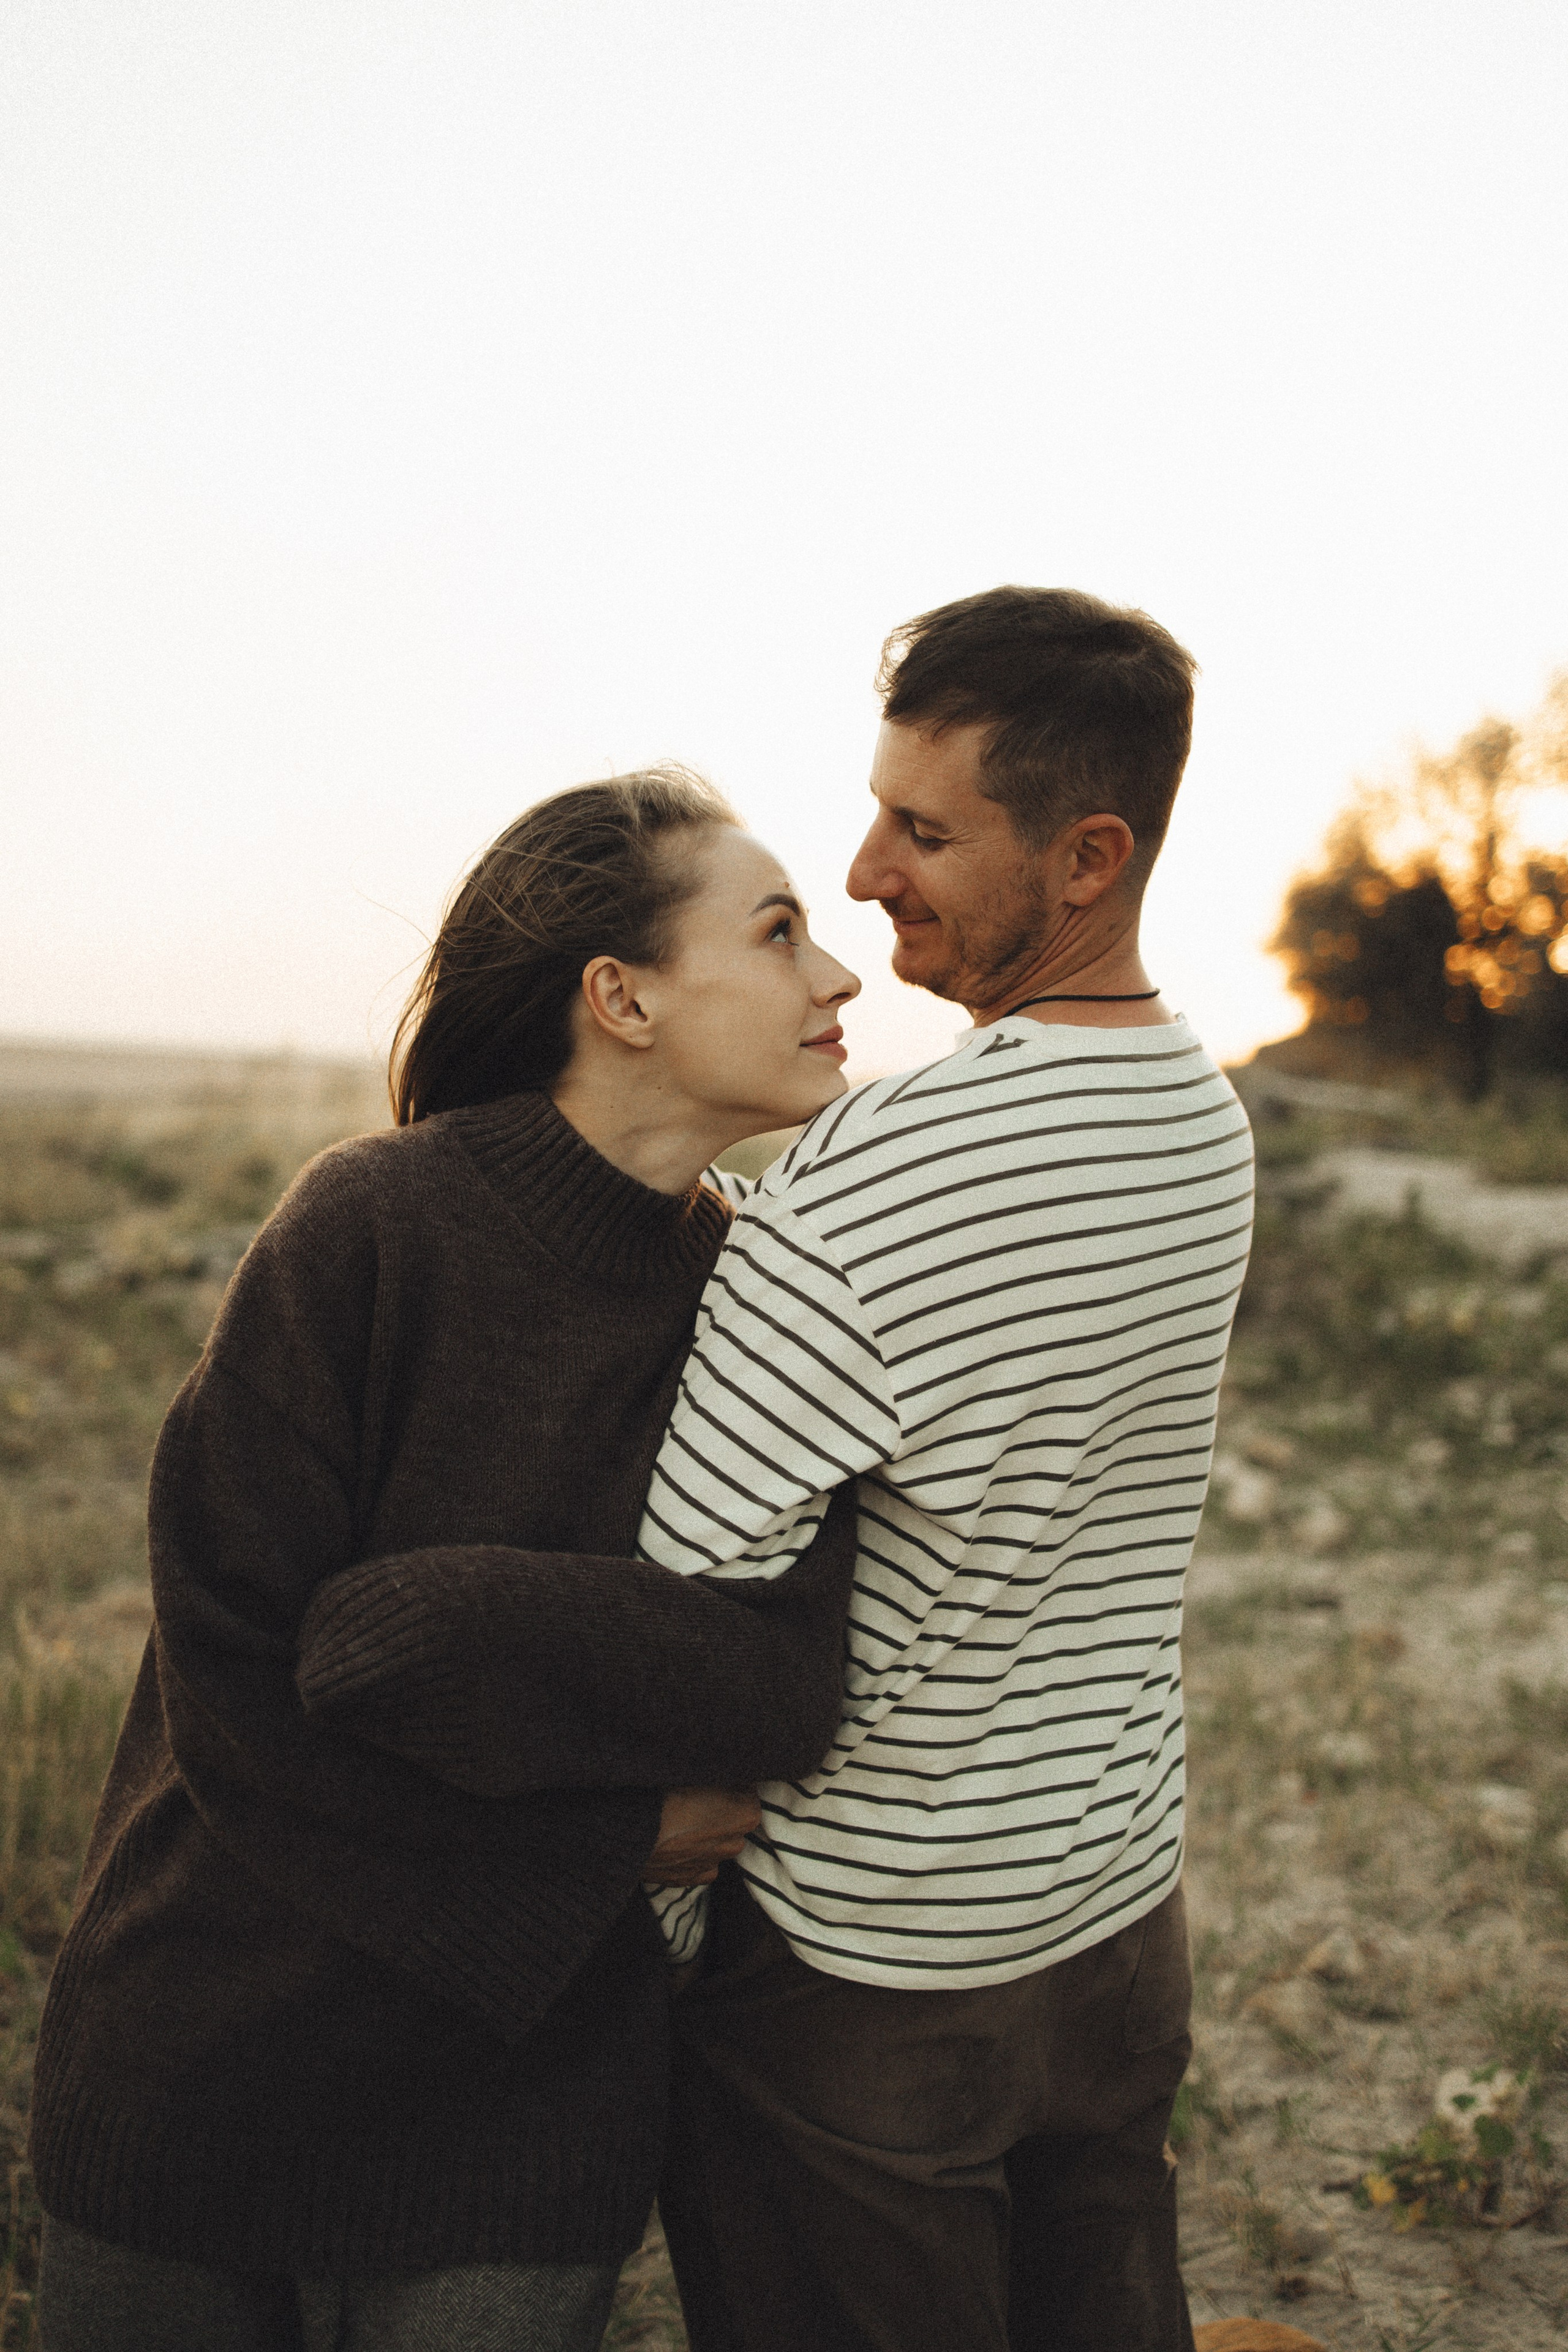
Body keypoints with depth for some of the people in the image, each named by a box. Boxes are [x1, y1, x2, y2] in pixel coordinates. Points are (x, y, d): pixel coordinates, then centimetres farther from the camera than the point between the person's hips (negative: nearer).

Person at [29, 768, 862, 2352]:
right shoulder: (373, 1227, -17)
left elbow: (790, 1679, -18)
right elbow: (227, 1673, -18)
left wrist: (432, 1622, -26)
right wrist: (607, 1842, -16)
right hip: (204, 2068, -2)